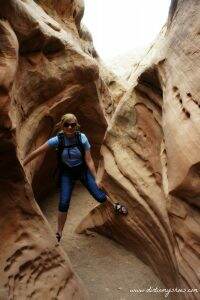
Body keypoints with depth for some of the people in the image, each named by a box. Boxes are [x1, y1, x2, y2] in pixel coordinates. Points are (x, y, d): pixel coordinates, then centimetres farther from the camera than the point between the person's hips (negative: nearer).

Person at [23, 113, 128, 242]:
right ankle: (59, 233, 16)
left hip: (83, 170, 0)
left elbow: (89, 160, -14)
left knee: (100, 197, -3)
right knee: (64, 203, -8)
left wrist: (96, 179, -12)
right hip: (67, 173, 0)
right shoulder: (57, 140, -21)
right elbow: (36, 152, -15)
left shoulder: (82, 138, -20)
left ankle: (115, 205, 31)